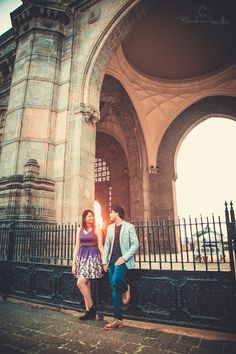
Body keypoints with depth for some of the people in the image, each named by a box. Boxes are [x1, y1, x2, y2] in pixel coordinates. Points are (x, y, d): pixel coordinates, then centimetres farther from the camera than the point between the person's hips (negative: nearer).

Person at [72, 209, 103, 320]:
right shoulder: (80, 230, 8)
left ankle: (91, 308, 5)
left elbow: (100, 247, -2)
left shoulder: (97, 230, -3)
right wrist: (74, 263, 7)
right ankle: (89, 311, 20)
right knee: (86, 285, 7)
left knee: (80, 283, -13)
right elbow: (77, 247, 10)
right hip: (82, 257, 5)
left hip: (93, 257, -5)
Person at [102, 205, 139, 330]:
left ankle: (126, 288, 8)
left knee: (116, 280, -27)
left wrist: (124, 257, -15)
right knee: (114, 289, 5)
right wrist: (105, 261, 6)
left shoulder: (129, 227, -4)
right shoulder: (110, 228, 12)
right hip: (112, 260, 5)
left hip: (123, 260, -5)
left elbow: (135, 244, -8)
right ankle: (118, 320, 16)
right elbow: (107, 245, 13)